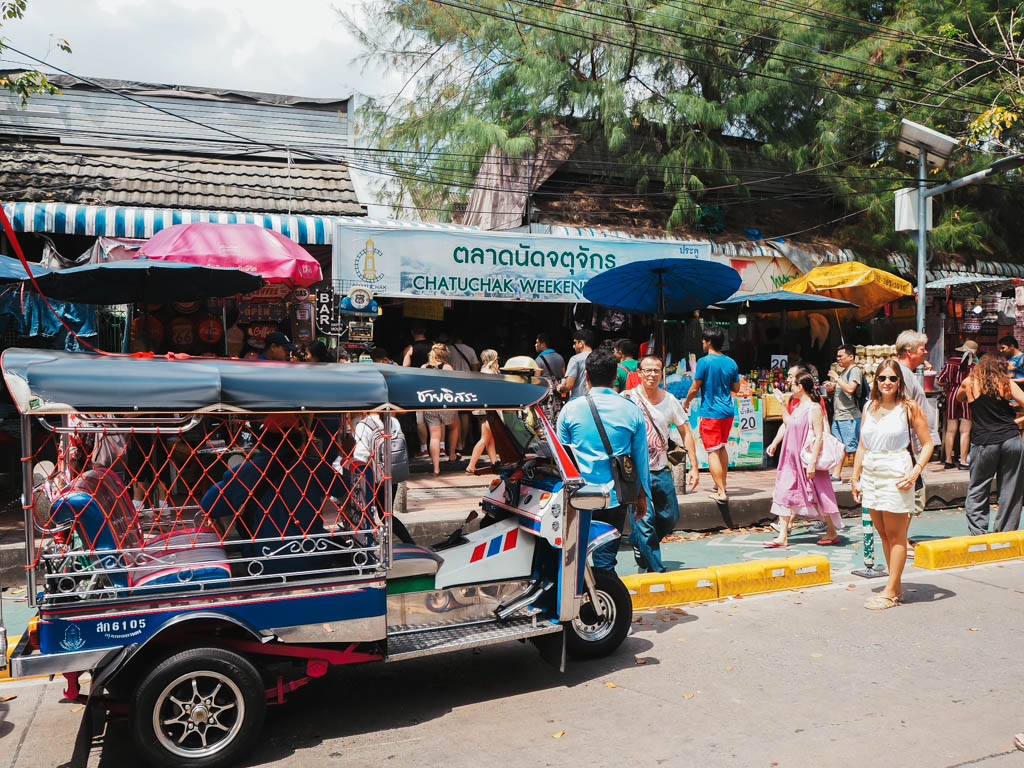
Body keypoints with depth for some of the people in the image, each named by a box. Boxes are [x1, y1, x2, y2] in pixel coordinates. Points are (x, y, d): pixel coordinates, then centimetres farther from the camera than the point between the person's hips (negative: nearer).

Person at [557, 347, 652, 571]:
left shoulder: (570, 409, -1)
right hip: (615, 500, 0)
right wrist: (642, 496, 17)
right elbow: (641, 459, 6)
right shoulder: (632, 410, 0)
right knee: (605, 558, 7)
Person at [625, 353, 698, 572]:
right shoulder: (628, 398, -8)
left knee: (670, 518, 12)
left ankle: (638, 541, 37)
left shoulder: (670, 401, 4)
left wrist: (693, 467, 4)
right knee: (645, 519, -8)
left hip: (661, 470, 5)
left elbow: (686, 432, 9)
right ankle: (656, 569, 5)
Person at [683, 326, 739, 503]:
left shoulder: (704, 362, -13)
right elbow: (736, 387, 14)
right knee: (722, 448, 21)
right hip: (728, 412, 7)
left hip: (710, 413, -7)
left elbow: (694, 388, -9)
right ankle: (721, 484, 31)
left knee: (713, 452, -3)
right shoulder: (731, 362, 5)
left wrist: (686, 403, 8)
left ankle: (721, 492, -6)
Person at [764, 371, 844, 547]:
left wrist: (812, 463, -22)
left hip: (807, 460, -8)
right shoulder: (797, 407, 11)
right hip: (792, 460, 8)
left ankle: (832, 533, 22)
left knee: (818, 495, 4)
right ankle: (782, 536, 6)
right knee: (785, 493, 3)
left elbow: (819, 437, -18)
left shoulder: (814, 409, -14)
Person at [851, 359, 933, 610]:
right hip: (870, 474, 6)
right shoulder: (869, 407, 10)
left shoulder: (909, 408, -3)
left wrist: (916, 471, -16)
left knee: (896, 535, 1)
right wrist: (855, 477, 12)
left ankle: (891, 592, 7)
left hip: (896, 476, -5)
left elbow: (927, 444, -3)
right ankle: (897, 587, 23)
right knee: (882, 533, 11)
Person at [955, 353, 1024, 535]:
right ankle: (1005, 535, 13)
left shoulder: (969, 383, 6)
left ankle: (977, 533, 2)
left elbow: (958, 398, 25)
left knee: (977, 491, 9)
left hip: (984, 443, 0)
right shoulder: (1007, 383, 3)